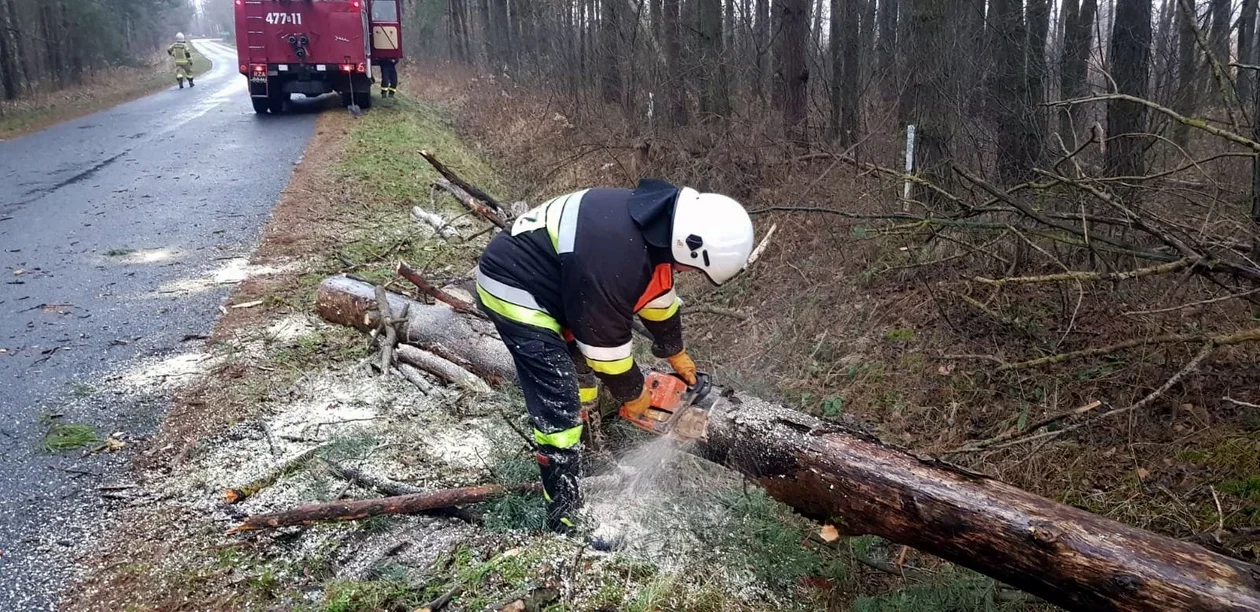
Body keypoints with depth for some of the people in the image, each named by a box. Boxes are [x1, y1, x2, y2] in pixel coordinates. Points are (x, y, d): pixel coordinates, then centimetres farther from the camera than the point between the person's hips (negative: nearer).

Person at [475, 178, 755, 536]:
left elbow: (658, 290, 12)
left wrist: (675, 353, 23)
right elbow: (605, 340, -22)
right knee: (560, 408, -12)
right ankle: (567, 524, -2)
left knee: (584, 368, 25)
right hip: (515, 289, -10)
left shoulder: (657, 219, -7)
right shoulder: (615, 257, -36)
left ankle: (585, 455, 47)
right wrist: (632, 395, -4)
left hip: (550, 281, 10)